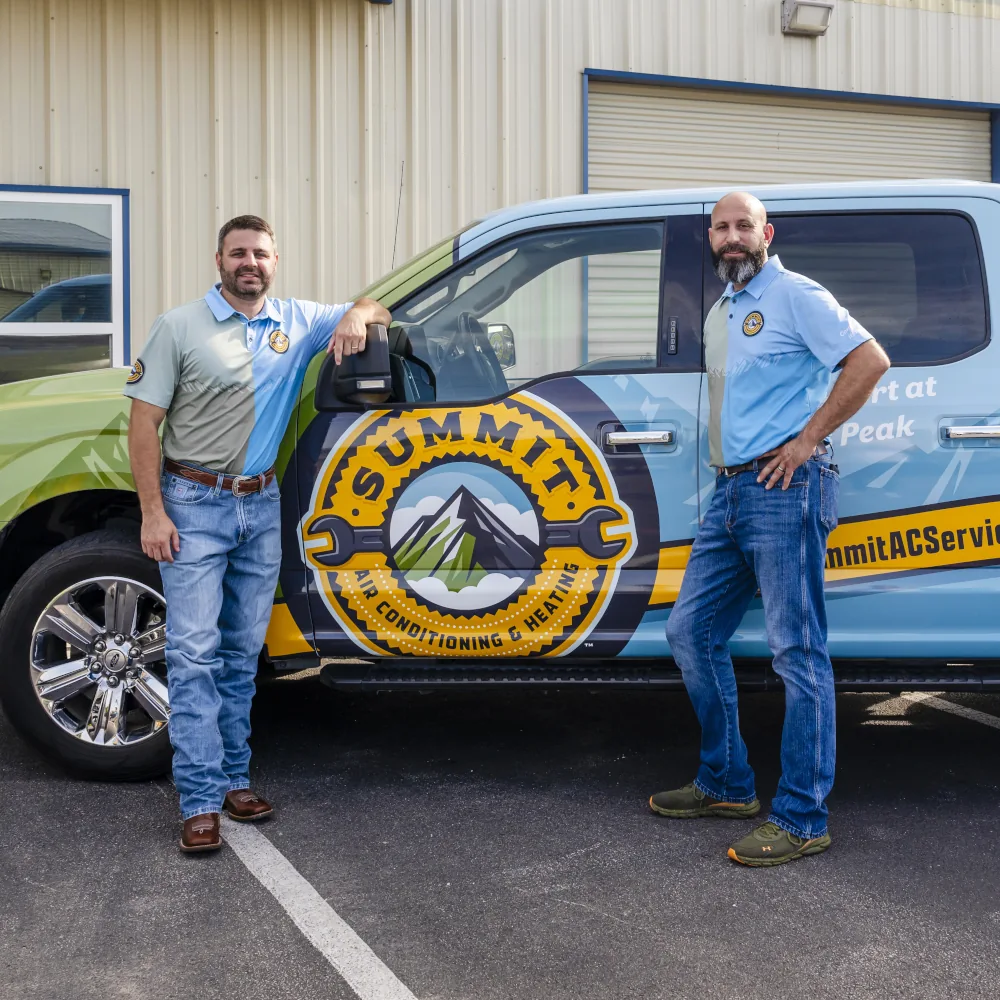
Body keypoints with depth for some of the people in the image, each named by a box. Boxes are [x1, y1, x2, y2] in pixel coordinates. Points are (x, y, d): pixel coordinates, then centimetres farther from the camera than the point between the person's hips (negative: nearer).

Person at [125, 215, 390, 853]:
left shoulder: (297, 321, 8)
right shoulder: (181, 328, -3)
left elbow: (374, 309, 17)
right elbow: (144, 421, -5)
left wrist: (359, 316, -10)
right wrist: (152, 512, -12)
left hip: (262, 507, 4)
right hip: (194, 507, -4)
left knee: (242, 653, 11)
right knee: (195, 653, -8)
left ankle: (233, 778, 21)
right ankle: (202, 801, -5)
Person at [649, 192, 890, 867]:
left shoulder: (794, 295, -5)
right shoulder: (720, 314, 21)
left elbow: (870, 360, -13)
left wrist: (807, 439, -15)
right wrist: (727, 465, 16)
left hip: (784, 490, -9)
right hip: (730, 492, 10)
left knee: (798, 652, -5)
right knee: (690, 632, 12)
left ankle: (803, 820, 1)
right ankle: (727, 785, 24)